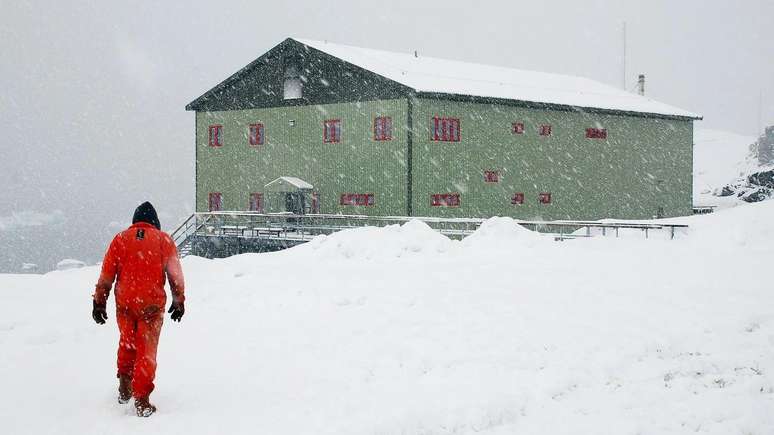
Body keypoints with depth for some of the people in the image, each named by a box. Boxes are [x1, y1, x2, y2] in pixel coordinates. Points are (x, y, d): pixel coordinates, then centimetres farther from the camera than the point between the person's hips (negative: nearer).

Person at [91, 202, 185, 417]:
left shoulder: (121, 238, 5)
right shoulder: (164, 240, 3)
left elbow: (106, 274, 3)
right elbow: (175, 275, 6)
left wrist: (99, 302, 8)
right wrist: (179, 301, 16)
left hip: (124, 303, 2)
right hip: (152, 304, -2)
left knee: (127, 343, 22)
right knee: (147, 350, 3)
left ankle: (125, 387, 25)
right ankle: (141, 400, -2)